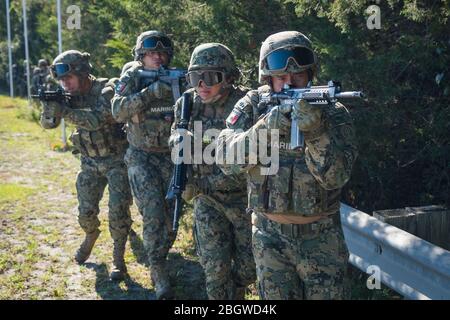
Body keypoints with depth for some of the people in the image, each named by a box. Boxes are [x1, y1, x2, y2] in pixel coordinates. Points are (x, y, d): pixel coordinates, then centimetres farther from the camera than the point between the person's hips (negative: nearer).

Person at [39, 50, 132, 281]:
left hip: (116, 160, -5)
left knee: (118, 209, -12)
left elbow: (97, 119, -34)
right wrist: (49, 107, -29)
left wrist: (64, 111, -38)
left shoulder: (106, 89, -19)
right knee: (86, 211, 5)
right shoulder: (70, 96, -2)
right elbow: (47, 123, -7)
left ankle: (118, 259, 2)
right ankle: (91, 236, 38)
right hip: (91, 163, 5)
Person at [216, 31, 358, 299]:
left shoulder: (333, 113, -9)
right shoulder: (253, 106, -4)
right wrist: (265, 128, -29)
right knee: (276, 295, 13)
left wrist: (315, 131, -34)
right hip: (270, 235, 1)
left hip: (321, 237, -1)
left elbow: (336, 176, -20)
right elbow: (227, 159, -16)